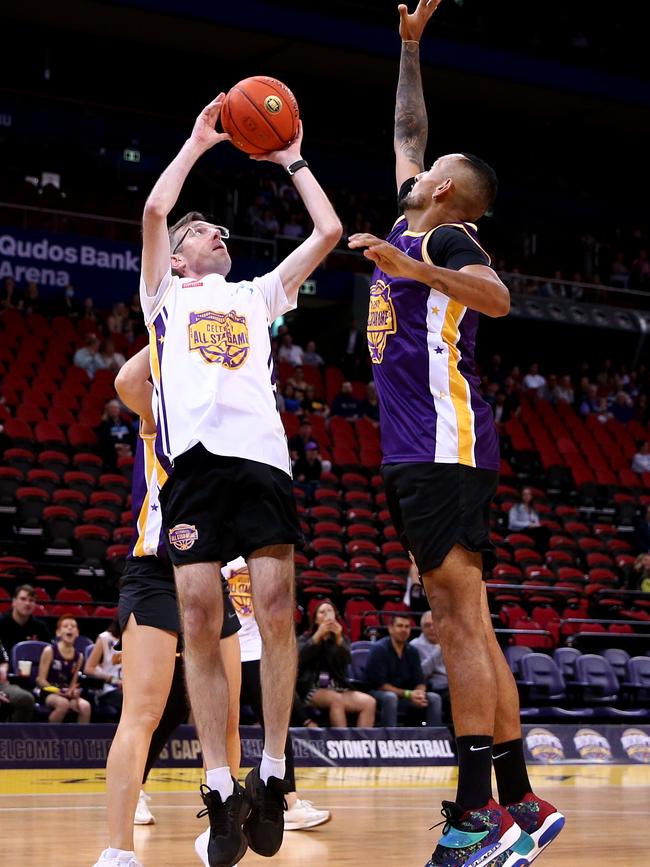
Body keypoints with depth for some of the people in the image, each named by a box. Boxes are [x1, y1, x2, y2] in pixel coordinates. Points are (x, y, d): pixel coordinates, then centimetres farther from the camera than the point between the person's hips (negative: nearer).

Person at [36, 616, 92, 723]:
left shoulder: (78, 656, 5)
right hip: (49, 693, -4)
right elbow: (41, 680, -8)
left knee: (85, 706, -27)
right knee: (63, 703, -36)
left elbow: (73, 683, 9)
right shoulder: (50, 651, -7)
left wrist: (73, 692, -15)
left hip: (67, 695, 4)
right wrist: (59, 692, -20)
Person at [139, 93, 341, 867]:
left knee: (275, 610, -10)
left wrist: (293, 162, 33)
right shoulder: (165, 295, 24)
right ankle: (221, 793, -7)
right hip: (195, 456, -2)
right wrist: (197, 143, 18)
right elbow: (153, 210, 8)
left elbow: (327, 232, 26)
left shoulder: (257, 296, 31)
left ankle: (272, 775, -1)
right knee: (199, 622, -9)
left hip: (262, 455, 2)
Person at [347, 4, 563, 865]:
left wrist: (410, 267, -37)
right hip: (418, 449, 9)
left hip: (445, 446, -9)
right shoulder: (414, 227, 20)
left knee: (459, 620, -13)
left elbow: (497, 296, -26)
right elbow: (408, 132, 35)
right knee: (468, 626, 7)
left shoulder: (447, 238, -5)